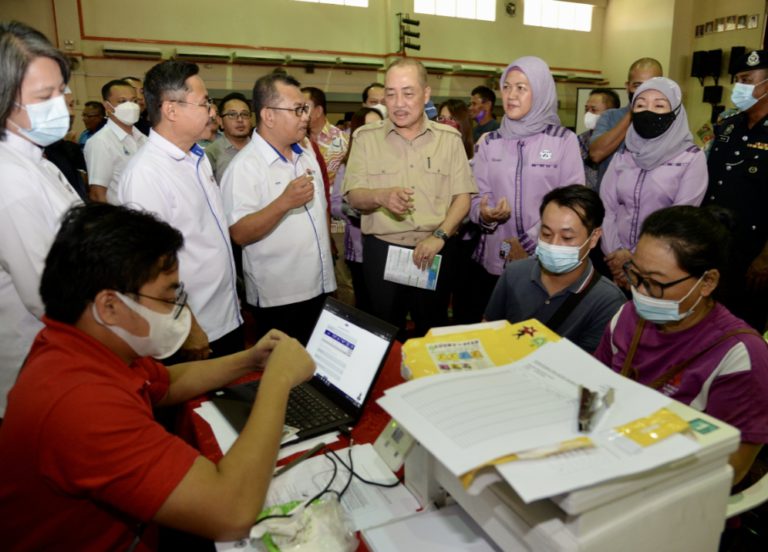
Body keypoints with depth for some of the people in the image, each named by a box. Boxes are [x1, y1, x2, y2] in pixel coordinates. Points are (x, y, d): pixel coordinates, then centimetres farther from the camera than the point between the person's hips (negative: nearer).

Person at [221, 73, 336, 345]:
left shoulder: (307, 155, 10)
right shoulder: (244, 166, -15)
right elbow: (239, 234, -22)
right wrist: (284, 203, -33)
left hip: (320, 287, 7)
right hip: (278, 298, -7)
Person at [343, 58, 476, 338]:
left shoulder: (449, 138, 3)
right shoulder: (366, 137, 1)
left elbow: (462, 197, 1)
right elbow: (354, 197, -3)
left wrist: (439, 236, -14)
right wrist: (381, 196, -25)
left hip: (435, 251, 1)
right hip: (382, 250, 0)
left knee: (433, 332, 14)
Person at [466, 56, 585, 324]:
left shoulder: (564, 141, -1)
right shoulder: (489, 142, 7)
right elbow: (478, 196, 6)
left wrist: (529, 244, -14)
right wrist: (484, 215, -17)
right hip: (492, 260, 3)